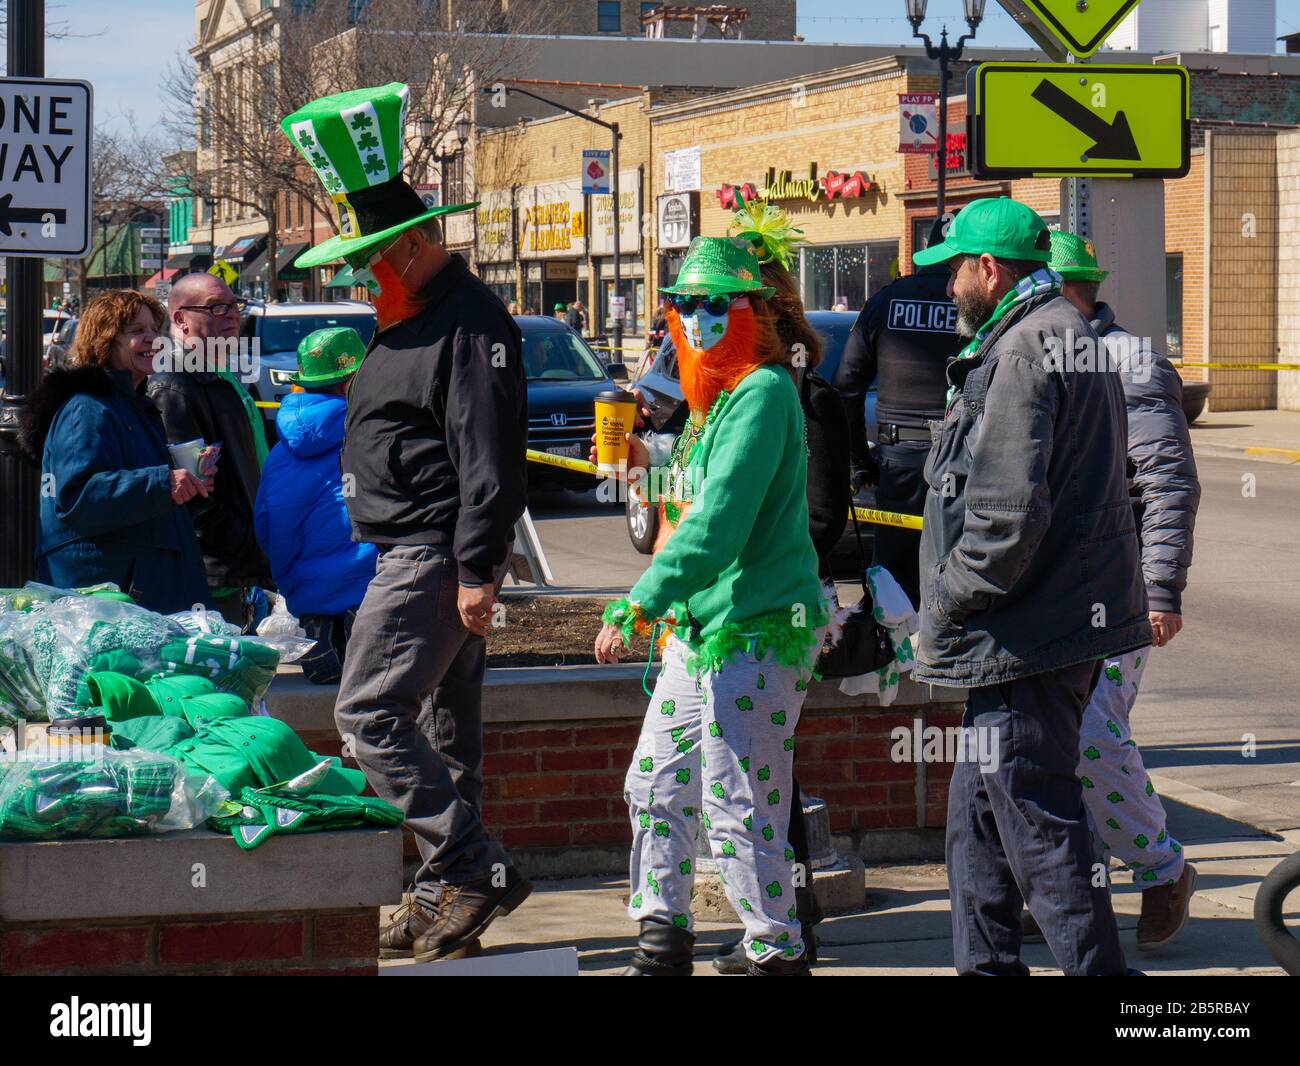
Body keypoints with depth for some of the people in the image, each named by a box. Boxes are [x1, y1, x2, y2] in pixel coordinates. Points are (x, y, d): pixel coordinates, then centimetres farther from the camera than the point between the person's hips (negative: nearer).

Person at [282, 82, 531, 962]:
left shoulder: (469, 322, -15)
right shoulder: (415, 320, 18)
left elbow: (491, 460, -22)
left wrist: (476, 571, -24)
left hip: (435, 556, -11)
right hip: (411, 552, 11)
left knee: (370, 713, -13)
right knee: (444, 724, 12)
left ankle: (475, 869, -13)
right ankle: (447, 898, 18)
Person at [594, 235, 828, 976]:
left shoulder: (763, 392, -15)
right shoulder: (712, 397, 16)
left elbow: (720, 520, -23)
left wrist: (637, 605, -24)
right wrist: (654, 457, 11)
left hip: (758, 629, -10)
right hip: (700, 624, 10)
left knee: (738, 808, -8)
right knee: (656, 781, 14)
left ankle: (779, 954, 4)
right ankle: (663, 941, 25)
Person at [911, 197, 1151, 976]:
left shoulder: (1023, 351, -17)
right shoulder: (1069, 335, 17)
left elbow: (1008, 515, -25)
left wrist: (949, 602, -12)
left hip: (1029, 636, -11)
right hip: (1060, 618, 11)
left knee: (1043, 835, -6)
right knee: (979, 821, 19)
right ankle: (986, 966, 28)